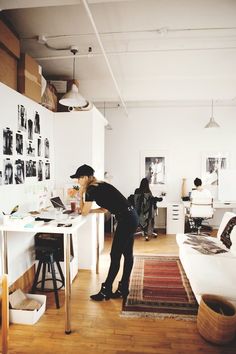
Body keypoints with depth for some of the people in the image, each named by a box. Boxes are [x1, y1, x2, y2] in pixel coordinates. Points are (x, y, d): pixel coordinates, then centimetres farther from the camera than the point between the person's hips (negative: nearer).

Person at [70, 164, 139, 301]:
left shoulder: (92, 189, -12)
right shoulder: (100, 185, 16)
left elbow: (84, 212, -3)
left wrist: (81, 195, 6)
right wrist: (88, 210, 16)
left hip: (126, 219, -10)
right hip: (131, 217, 10)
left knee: (115, 255, 1)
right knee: (127, 254, 15)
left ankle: (106, 291, 15)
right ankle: (123, 289, 27)